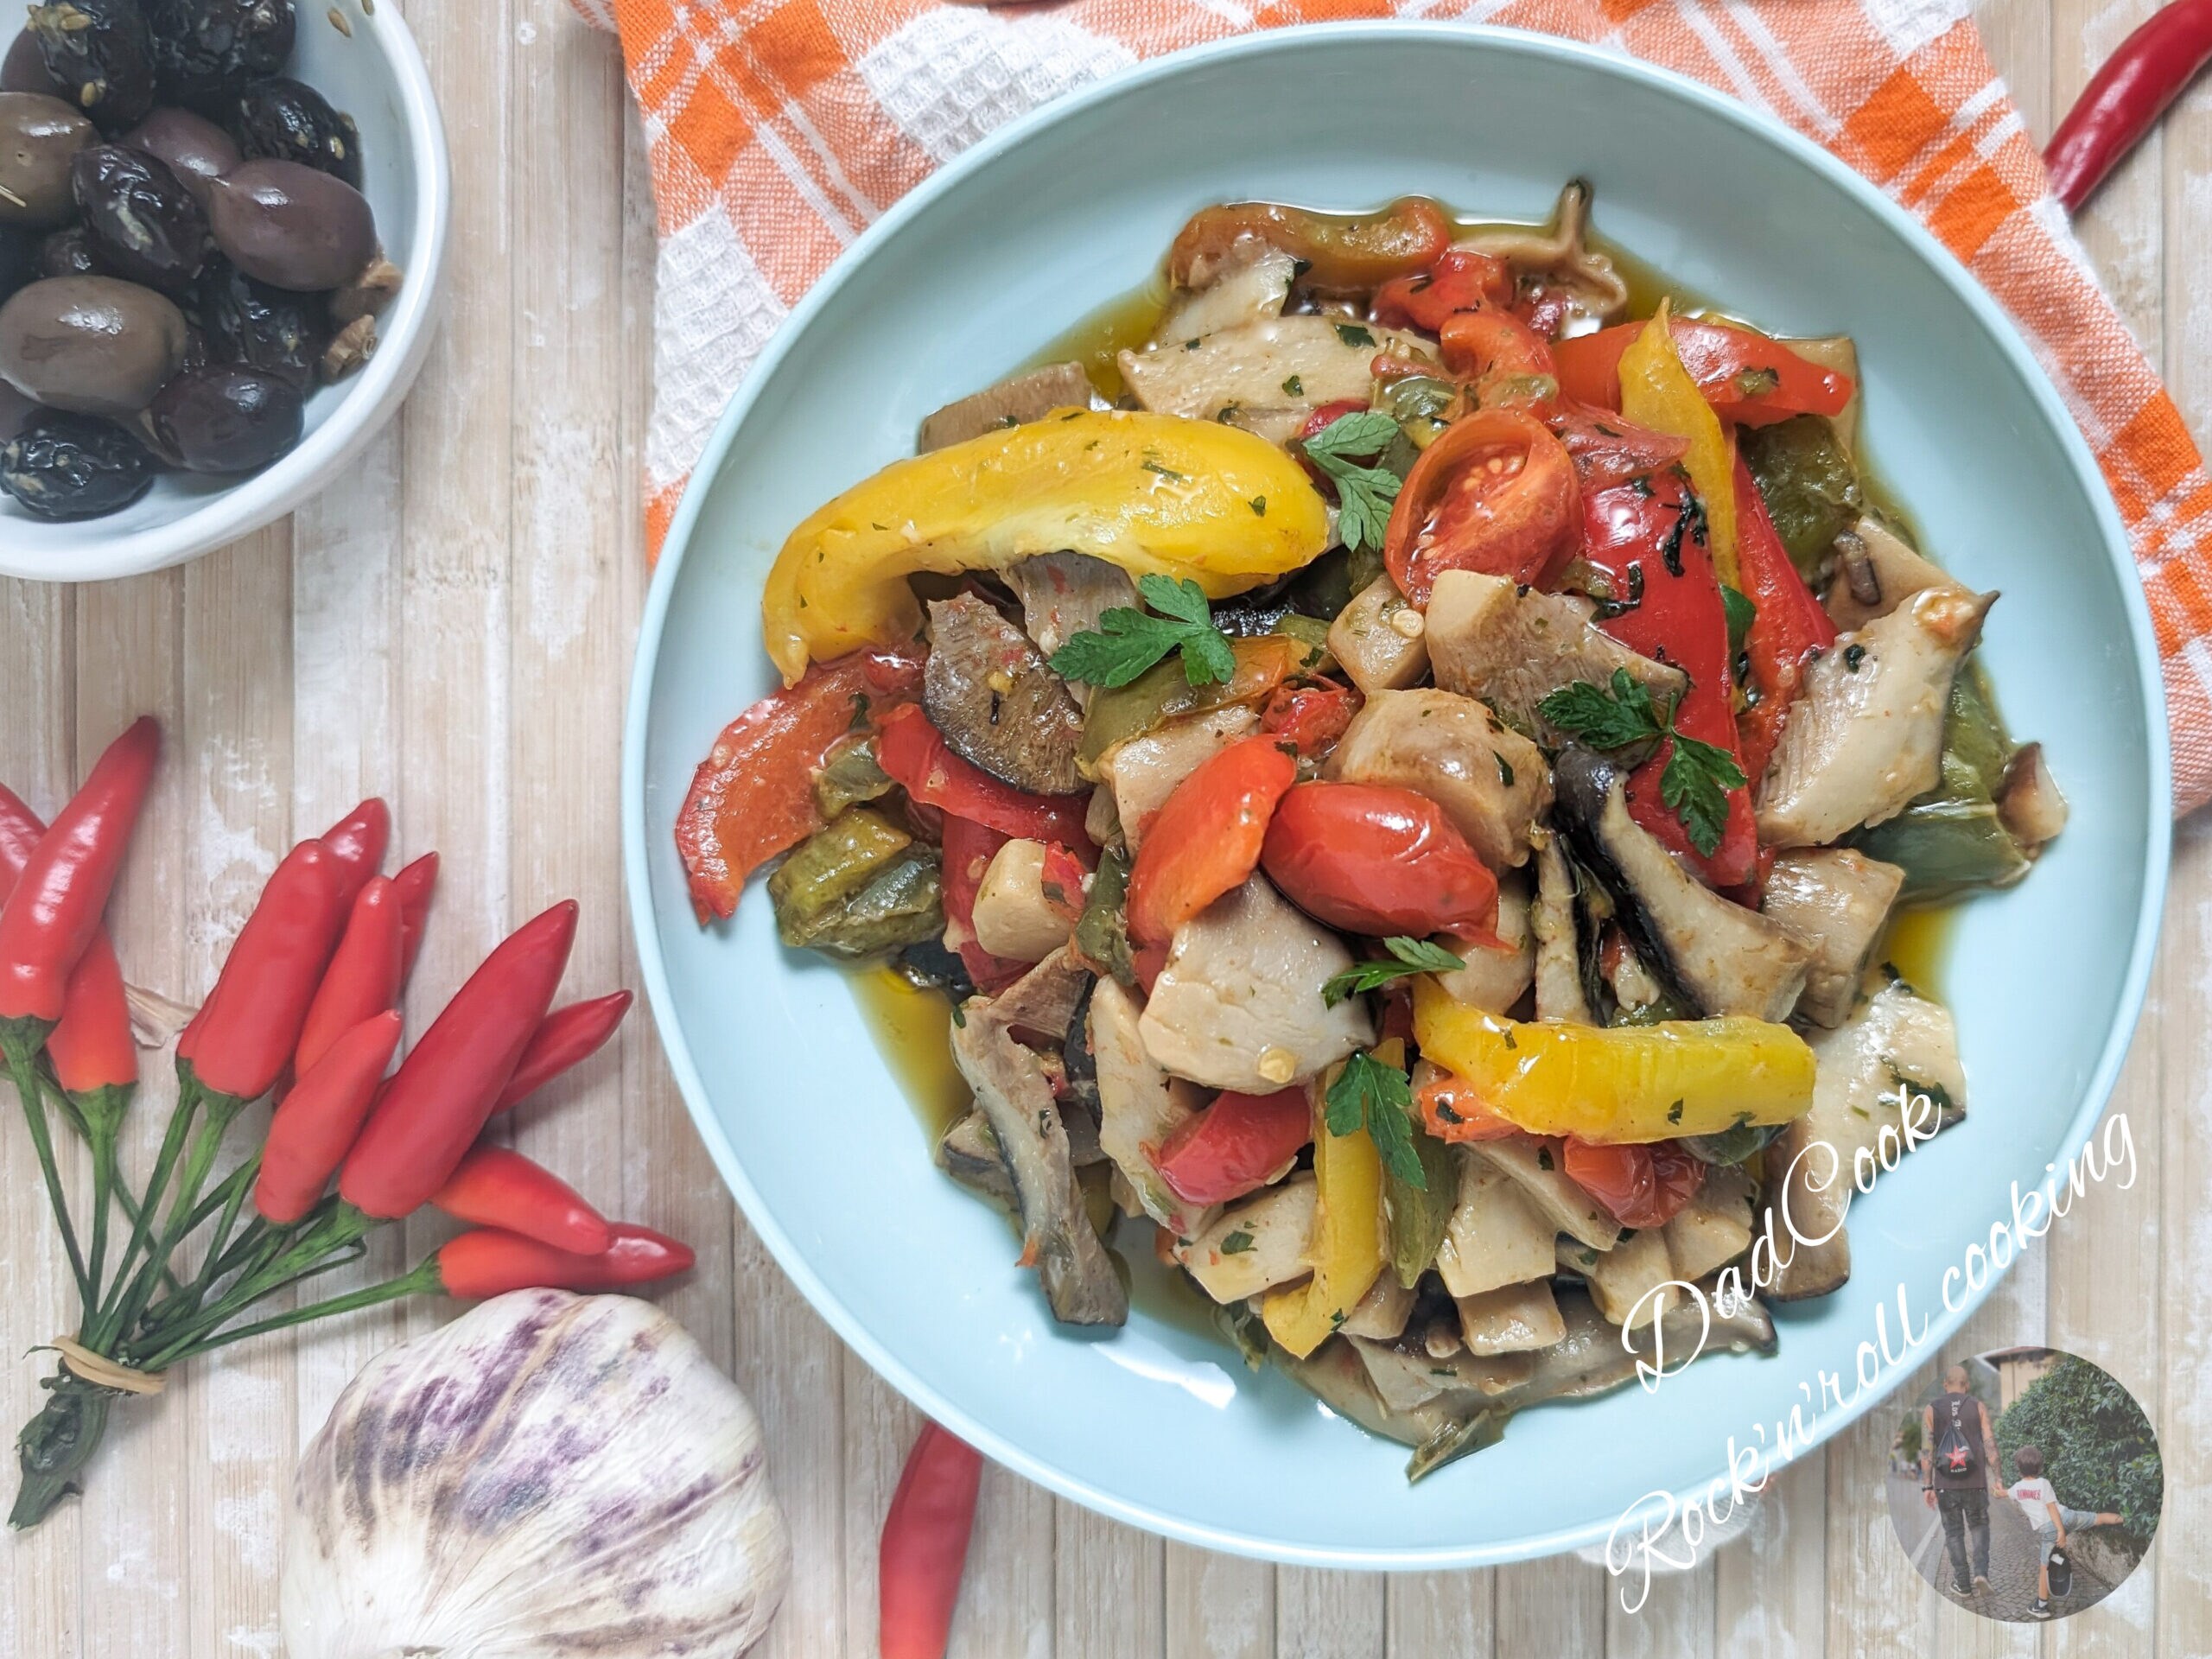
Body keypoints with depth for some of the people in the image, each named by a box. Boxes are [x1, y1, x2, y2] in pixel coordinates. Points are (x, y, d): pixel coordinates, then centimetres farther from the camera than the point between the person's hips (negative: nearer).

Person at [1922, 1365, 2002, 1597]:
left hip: (1946, 1483, 0)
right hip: (1975, 1482, 0)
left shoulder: (1931, 1410, 1)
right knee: (1979, 1526, 18)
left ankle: (1962, 1583, 13)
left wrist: (1927, 1486, -1)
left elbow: (1926, 1450, -3)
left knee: (1954, 1532, 12)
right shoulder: (1978, 1407, 2)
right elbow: (1990, 1444, -4)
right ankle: (1981, 1572, -1)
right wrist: (1997, 1479, -1)